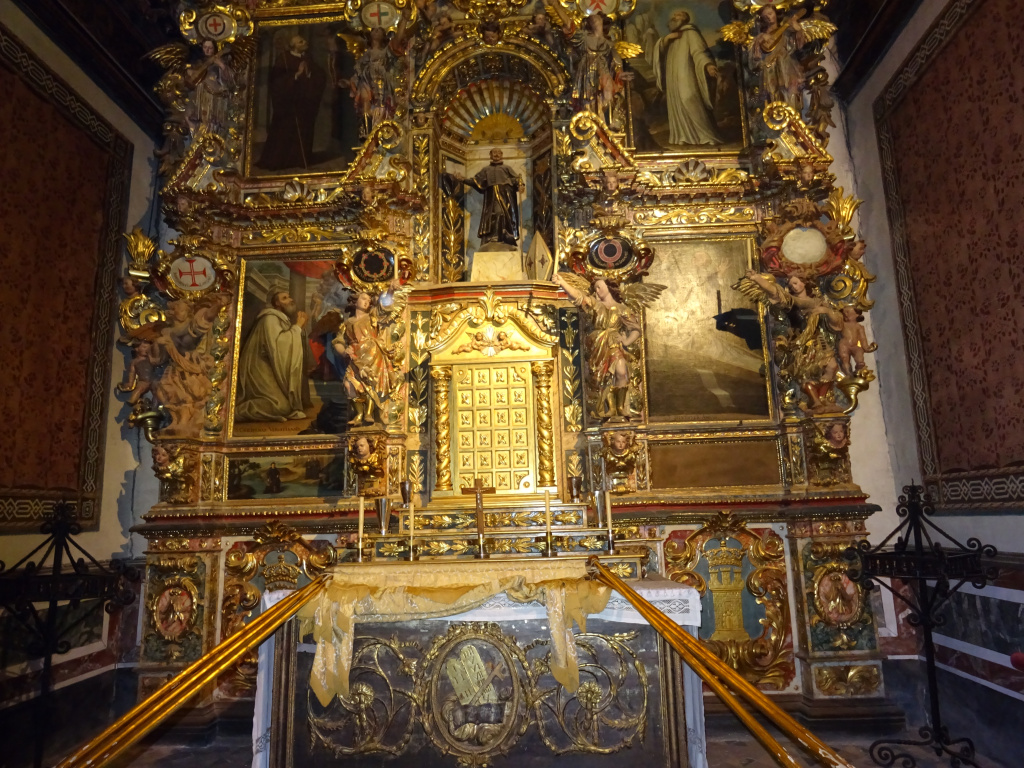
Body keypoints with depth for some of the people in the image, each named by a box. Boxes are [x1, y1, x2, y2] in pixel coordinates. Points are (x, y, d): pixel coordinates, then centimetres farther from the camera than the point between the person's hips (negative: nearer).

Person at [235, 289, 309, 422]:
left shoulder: (283, 319, 19)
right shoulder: (270, 318, -10)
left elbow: (289, 346, 14)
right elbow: (277, 344, -24)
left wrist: (298, 327, 3)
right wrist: (297, 327, -14)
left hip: (269, 370, 10)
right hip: (260, 371, -10)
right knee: (282, 407, -23)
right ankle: (237, 410, -14)